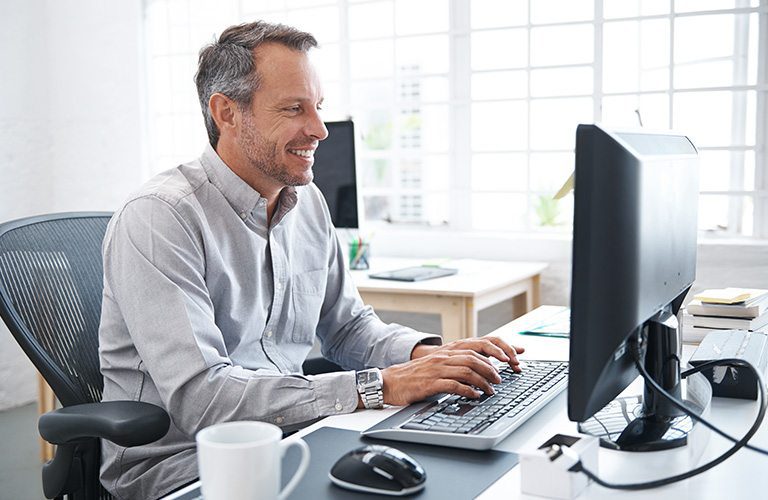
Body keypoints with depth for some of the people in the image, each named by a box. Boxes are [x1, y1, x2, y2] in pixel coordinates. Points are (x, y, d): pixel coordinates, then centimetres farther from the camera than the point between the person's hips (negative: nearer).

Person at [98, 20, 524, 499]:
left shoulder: (309, 203, 6)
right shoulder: (160, 218, -18)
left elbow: (348, 324, 16)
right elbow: (200, 397, -27)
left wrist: (426, 352, -5)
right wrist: (377, 386, -28)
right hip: (176, 460, -6)